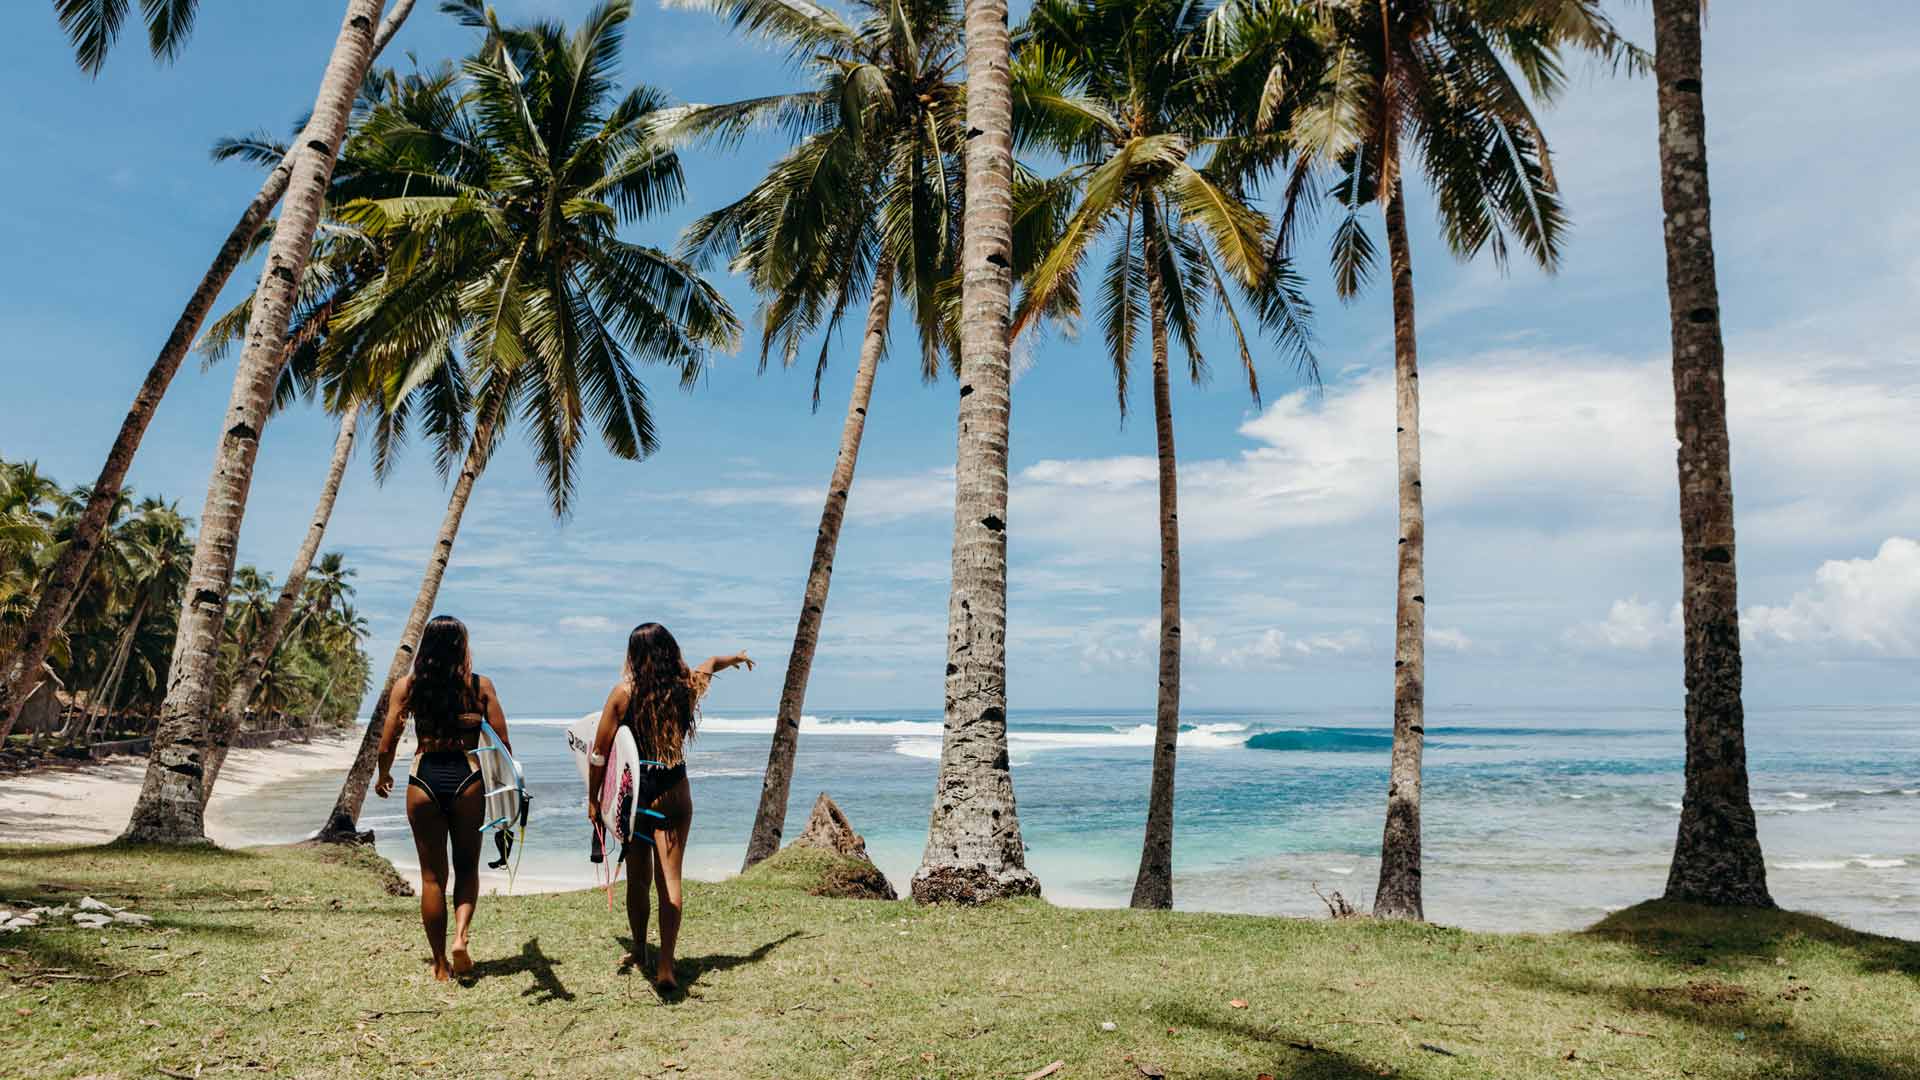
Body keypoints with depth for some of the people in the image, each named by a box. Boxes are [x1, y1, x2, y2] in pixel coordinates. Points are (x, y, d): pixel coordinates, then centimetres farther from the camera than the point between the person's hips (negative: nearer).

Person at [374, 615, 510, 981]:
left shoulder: (407, 686, 1)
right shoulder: (480, 686, -2)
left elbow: (387, 745, 2)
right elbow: (503, 744, -2)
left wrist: (383, 777, 22)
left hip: (424, 781, 1)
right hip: (467, 780, -1)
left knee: (432, 875, 11)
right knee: (467, 867, 18)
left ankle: (441, 964, 17)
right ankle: (461, 935, -4)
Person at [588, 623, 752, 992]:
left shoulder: (624, 691, -6)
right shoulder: (688, 686, -1)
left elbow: (599, 751, -4)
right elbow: (712, 662, 24)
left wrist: (593, 799, 8)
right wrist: (737, 658, 46)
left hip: (631, 791, 0)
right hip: (672, 792, 0)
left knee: (637, 877, 15)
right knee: (669, 877, -1)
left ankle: (639, 950, 32)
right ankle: (665, 965, -9)